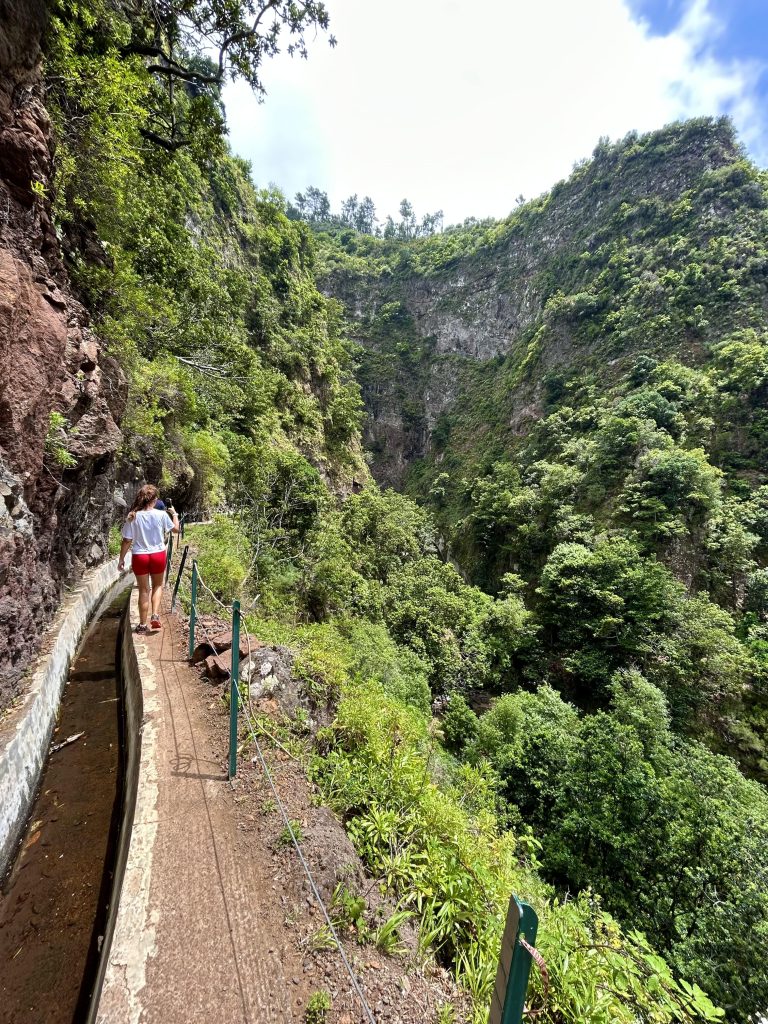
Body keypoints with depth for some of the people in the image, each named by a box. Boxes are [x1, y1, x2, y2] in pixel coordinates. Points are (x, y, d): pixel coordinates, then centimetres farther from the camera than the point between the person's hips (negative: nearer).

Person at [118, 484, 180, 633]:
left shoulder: (133, 517, -9)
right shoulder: (161, 515, -10)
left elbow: (126, 541, -6)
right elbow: (176, 529, 6)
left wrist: (121, 559, 6)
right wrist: (175, 514, 22)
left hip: (139, 557, 0)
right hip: (158, 555, 0)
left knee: (143, 590, 12)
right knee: (157, 586, 21)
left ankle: (143, 625, 19)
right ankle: (155, 615, 5)